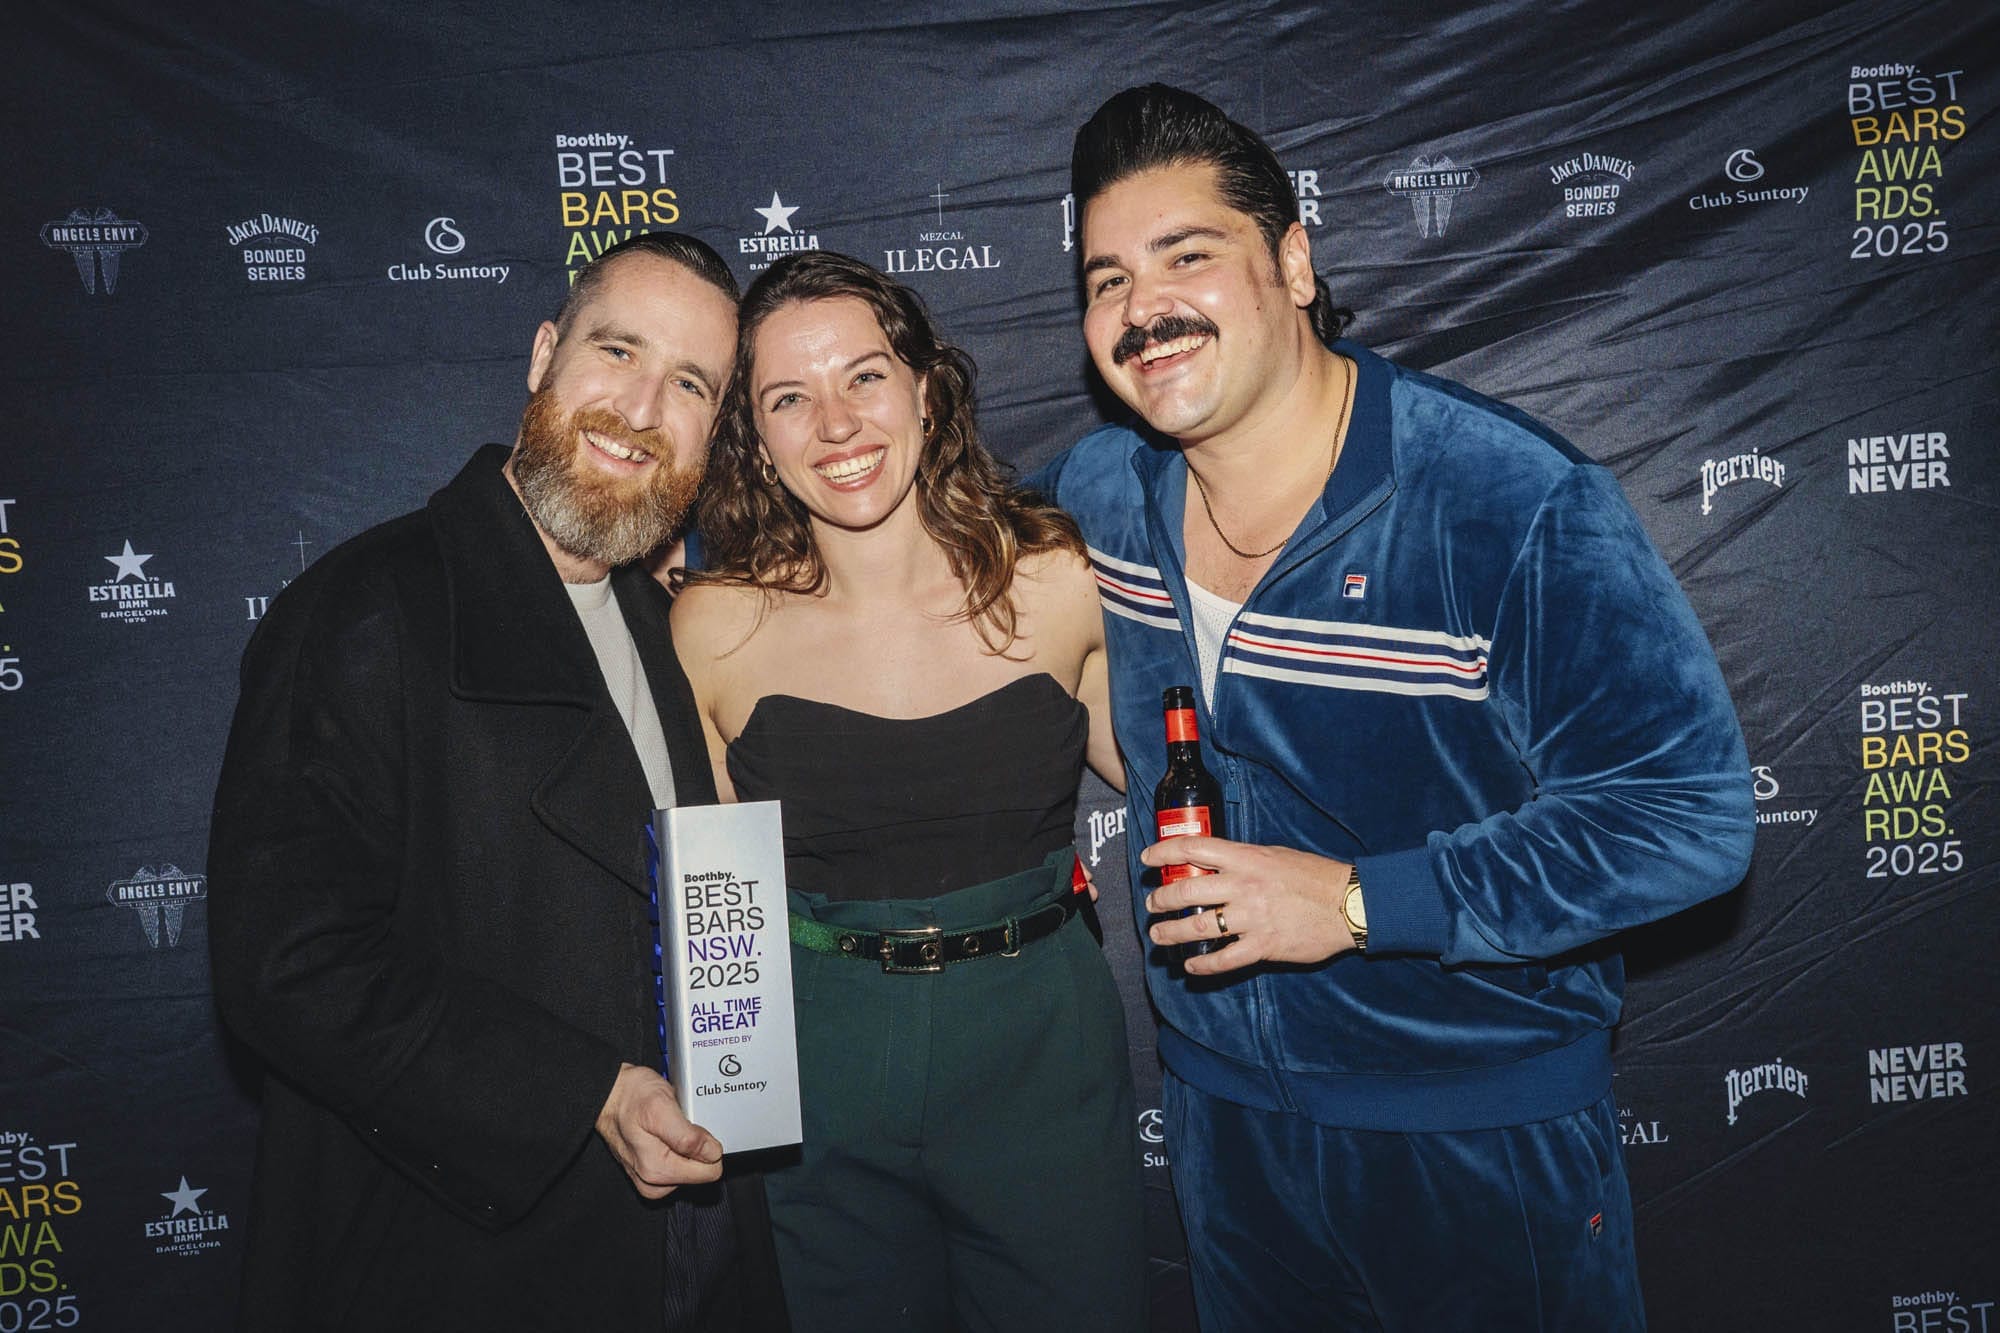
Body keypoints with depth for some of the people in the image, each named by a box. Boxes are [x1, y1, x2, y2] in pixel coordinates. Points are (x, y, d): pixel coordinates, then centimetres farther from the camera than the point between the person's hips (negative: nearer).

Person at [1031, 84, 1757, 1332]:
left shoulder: (1521, 510, -23)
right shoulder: (1095, 493, -6)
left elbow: (1689, 815, -24)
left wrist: (1358, 902, -27)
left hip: (1486, 1138, -4)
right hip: (1220, 1110, 5)